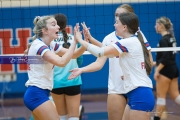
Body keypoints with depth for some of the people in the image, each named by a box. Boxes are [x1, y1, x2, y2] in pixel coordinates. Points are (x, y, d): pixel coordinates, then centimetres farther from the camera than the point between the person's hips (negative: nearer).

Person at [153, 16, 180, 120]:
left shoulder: (164, 40, -16)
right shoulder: (171, 37, 11)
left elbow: (165, 58, -23)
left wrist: (157, 70, -19)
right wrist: (156, 63, 25)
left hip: (166, 71, -9)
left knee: (161, 96, 0)